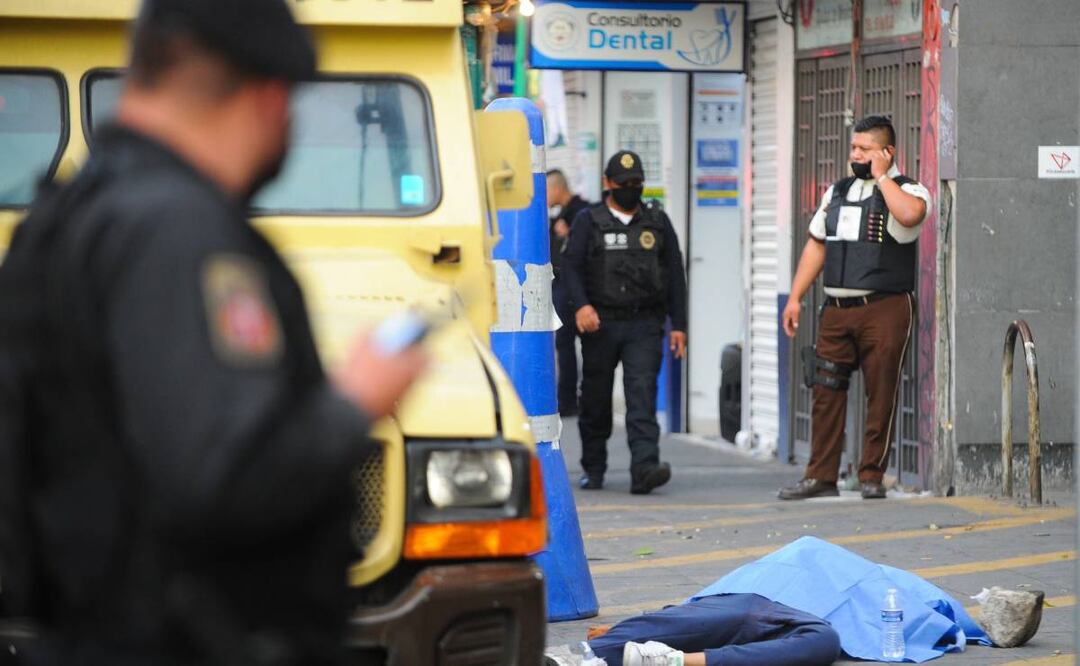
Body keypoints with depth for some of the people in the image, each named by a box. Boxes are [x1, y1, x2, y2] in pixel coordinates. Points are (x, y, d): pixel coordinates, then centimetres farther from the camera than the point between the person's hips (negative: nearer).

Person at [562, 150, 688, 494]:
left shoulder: (657, 222, 12)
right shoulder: (588, 221, 5)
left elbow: (674, 273, 13)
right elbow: (571, 265, -5)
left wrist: (678, 324, 8)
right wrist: (581, 305, -23)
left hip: (644, 325, 0)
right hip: (601, 324, 0)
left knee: (642, 394, -14)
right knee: (596, 400, 7)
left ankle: (644, 468, -25)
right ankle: (592, 469, 22)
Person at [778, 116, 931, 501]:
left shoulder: (907, 191, -2)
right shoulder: (838, 192, 17)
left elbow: (909, 214, -28)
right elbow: (816, 245, 21)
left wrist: (881, 176, -14)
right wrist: (795, 297, 14)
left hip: (884, 308, -5)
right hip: (837, 309, 5)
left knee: (880, 395, -2)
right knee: (826, 391, 3)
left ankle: (872, 476, 5)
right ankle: (821, 475, 8)